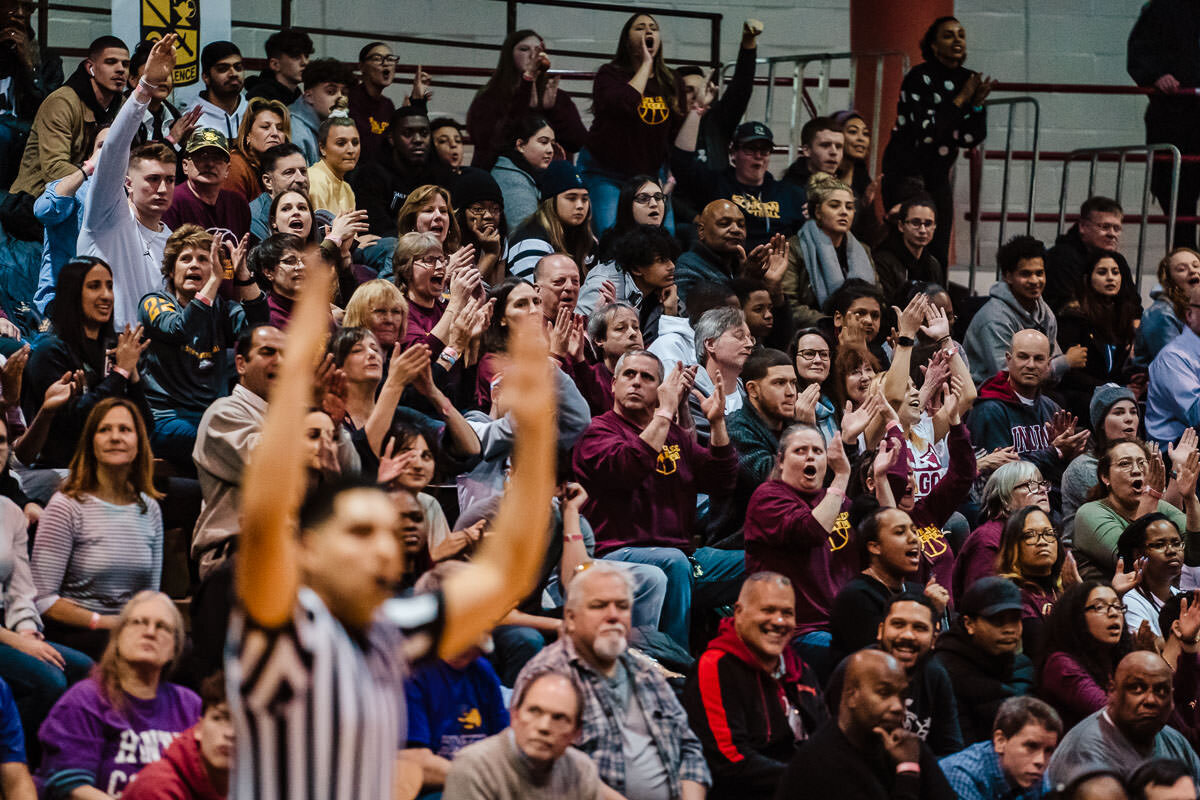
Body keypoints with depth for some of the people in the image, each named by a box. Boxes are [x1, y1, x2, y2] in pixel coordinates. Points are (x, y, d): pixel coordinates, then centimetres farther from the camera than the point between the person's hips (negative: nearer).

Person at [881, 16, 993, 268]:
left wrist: (977, 104, -12)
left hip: (939, 174, 6)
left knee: (938, 253, 1)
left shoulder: (968, 80, 5)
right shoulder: (919, 78, -12)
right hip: (905, 169, -6)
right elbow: (926, 132, -21)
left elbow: (971, 140, 5)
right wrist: (960, 100, -19)